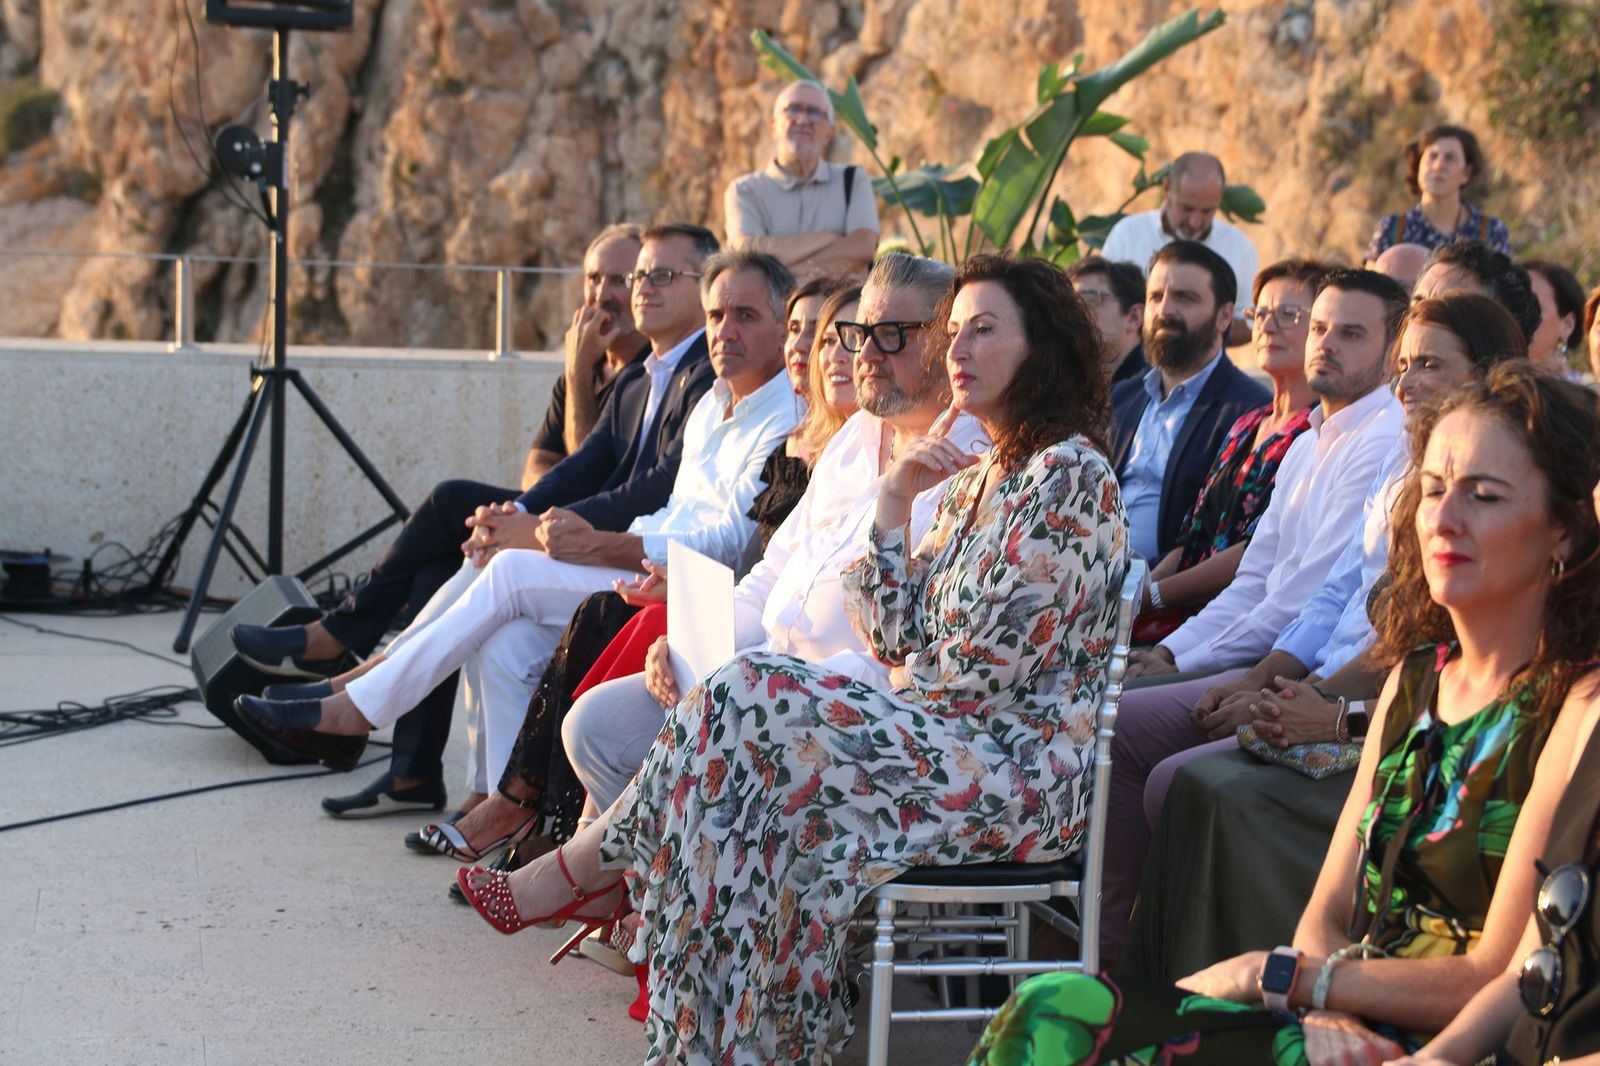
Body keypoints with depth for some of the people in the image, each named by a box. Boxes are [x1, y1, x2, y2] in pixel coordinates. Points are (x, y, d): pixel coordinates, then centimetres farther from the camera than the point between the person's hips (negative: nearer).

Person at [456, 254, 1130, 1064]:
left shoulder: (1068, 473, -11)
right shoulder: (972, 480, 18)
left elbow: (993, 665, -16)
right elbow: (895, 639, 9)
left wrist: (905, 695, 0)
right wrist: (895, 502, 0)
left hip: (1023, 771, -9)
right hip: (960, 744, 9)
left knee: (743, 709, -20)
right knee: (745, 702, -13)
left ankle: (579, 871, -6)